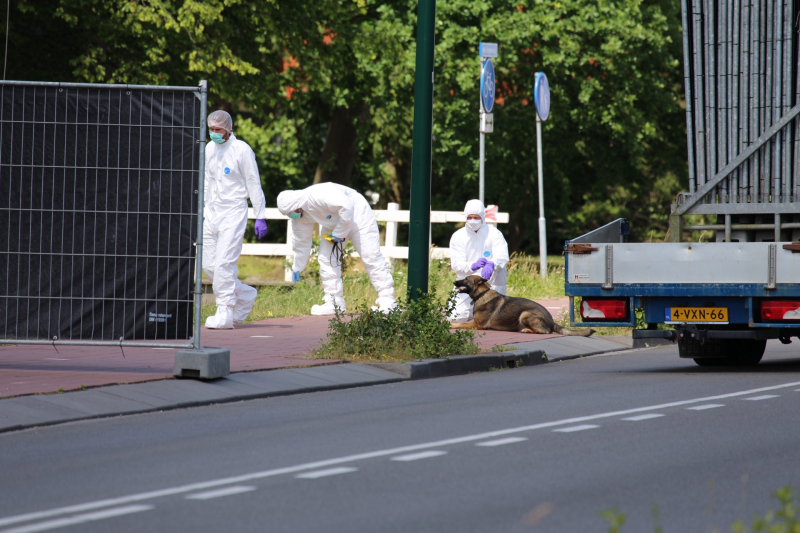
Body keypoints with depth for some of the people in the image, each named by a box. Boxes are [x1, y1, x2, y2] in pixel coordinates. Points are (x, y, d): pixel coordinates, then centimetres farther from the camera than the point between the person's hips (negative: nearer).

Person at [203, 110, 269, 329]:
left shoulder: (241, 150, -8)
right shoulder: (209, 149, 10)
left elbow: (254, 184, -5)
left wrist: (261, 217, -6)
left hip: (234, 213, -7)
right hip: (212, 213, 7)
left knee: (223, 263, -14)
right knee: (209, 265, 3)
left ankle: (224, 314, -11)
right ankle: (245, 295, 22)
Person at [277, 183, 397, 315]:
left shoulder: (318, 195, -34)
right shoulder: (299, 215, -6)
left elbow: (346, 206, -37)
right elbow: (301, 240, 7)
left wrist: (338, 233, -27)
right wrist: (297, 267, 14)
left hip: (356, 215, -8)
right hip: (333, 224, 8)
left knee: (370, 257, -12)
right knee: (326, 259, -2)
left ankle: (387, 301, -12)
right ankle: (334, 303, 3)